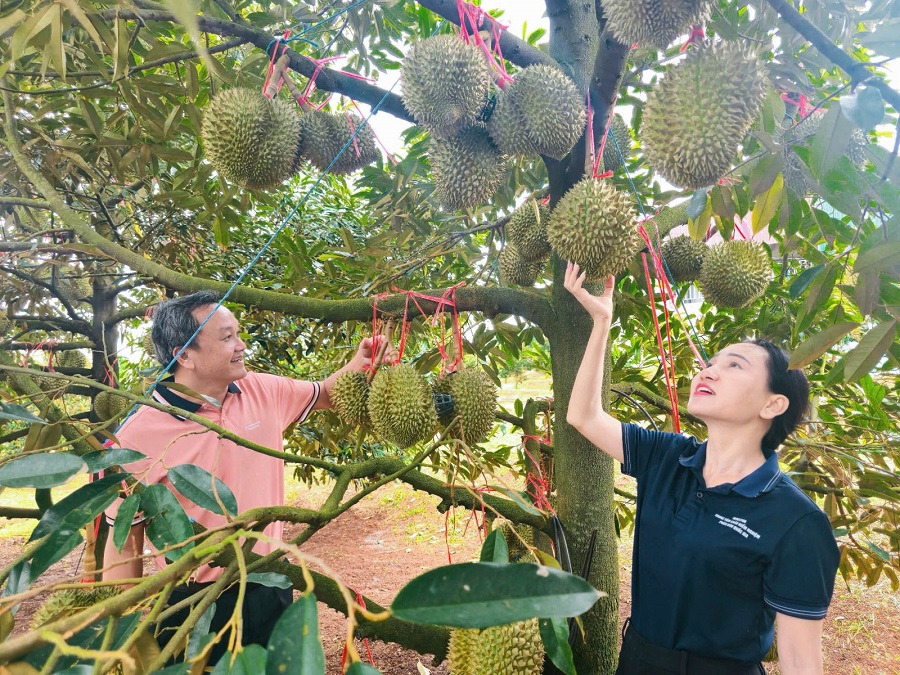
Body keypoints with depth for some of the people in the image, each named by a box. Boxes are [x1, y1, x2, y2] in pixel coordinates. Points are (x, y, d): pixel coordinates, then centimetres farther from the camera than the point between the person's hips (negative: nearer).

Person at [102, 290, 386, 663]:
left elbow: (325, 394, 13)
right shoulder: (139, 435, -16)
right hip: (194, 605, -4)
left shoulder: (263, 391, -4)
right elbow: (124, 541, -9)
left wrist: (357, 365, -7)